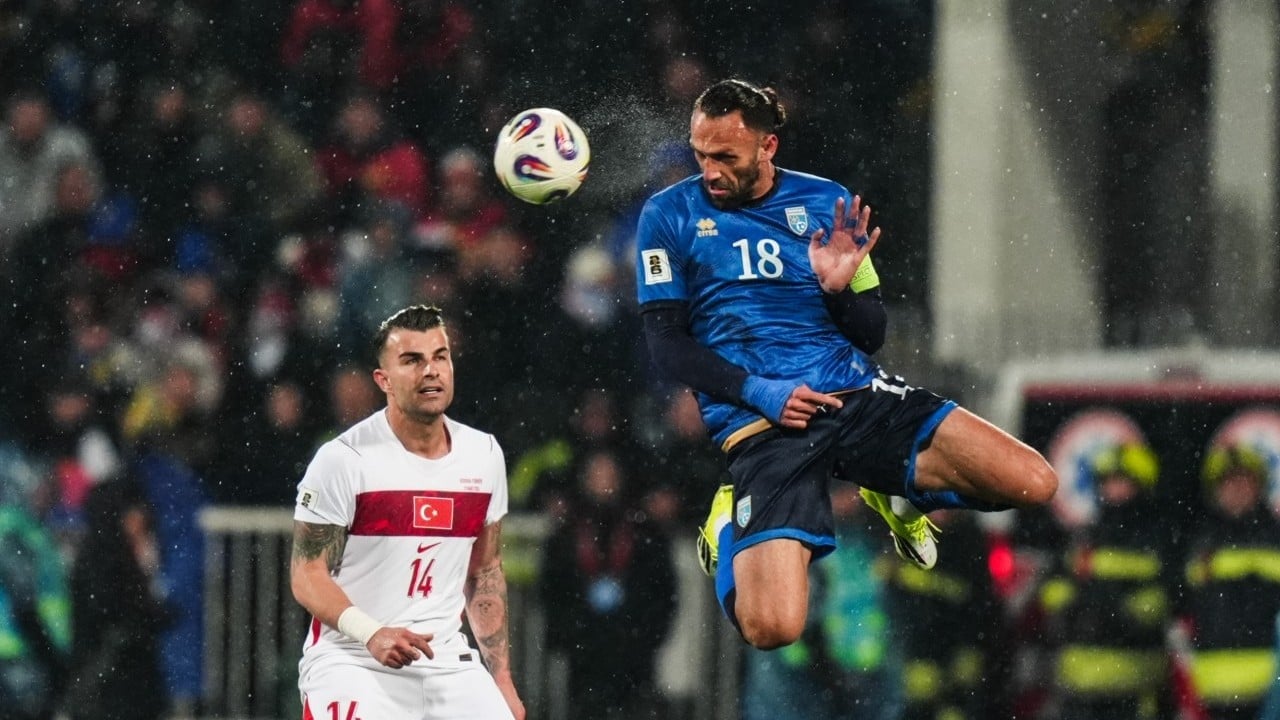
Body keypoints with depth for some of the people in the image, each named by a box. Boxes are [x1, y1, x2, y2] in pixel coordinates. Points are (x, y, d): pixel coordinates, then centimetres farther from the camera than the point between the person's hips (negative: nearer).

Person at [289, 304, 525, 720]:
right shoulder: (343, 461, -9)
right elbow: (308, 574, -9)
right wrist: (372, 634, -26)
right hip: (351, 659, -5)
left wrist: (502, 681, 15)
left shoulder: (484, 455, 9)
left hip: (447, 662, 5)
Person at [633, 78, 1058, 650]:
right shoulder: (670, 215, 4)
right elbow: (666, 343, 1)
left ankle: (901, 490, 15)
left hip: (857, 393, 3)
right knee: (771, 627, -25)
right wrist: (757, 392, -13)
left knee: (1033, 483, -16)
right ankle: (733, 527, 11)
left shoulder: (825, 202, 10)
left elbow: (871, 331, 13)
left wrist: (840, 289, -10)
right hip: (758, 424, -3)